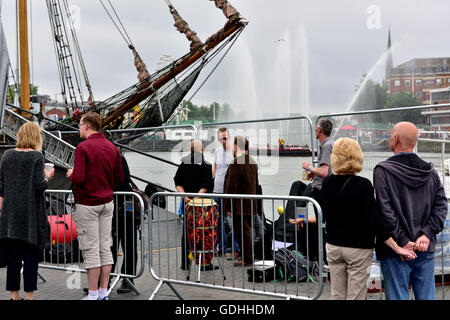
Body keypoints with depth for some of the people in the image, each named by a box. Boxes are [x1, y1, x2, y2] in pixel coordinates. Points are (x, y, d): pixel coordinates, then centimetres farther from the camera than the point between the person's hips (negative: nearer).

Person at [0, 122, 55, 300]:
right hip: (31, 213, -4)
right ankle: (29, 295, 5)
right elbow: (39, 186, -14)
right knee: (31, 255, 2)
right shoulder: (37, 156, -8)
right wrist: (48, 177, 6)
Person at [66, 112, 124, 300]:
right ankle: (104, 292, 15)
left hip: (87, 204, -6)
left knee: (91, 250, -1)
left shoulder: (83, 147, -13)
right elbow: (120, 178, 9)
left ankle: (93, 295, 4)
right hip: (107, 202, 6)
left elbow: (78, 178, -20)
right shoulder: (112, 147, 6)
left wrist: (71, 174, 0)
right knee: (105, 248, 9)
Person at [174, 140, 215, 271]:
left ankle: (185, 263, 14)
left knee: (186, 231, 11)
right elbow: (206, 185, -15)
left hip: (187, 202, 4)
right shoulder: (206, 165, -6)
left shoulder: (184, 164, 7)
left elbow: (178, 182, 3)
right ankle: (205, 263, 4)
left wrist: (184, 195, -5)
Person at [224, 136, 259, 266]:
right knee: (247, 230, 17)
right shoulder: (253, 162, 11)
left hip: (239, 206, -9)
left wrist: (228, 206, -15)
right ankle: (248, 255, 26)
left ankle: (247, 258, 4)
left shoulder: (236, 163, -18)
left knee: (242, 231, -1)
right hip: (251, 204, 9)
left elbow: (231, 187, -19)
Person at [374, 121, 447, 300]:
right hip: (425, 250, 5)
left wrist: (401, 242, -12)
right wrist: (426, 235, -4)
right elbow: (441, 206, 2)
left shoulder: (383, 171, -10)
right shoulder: (430, 171, 6)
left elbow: (385, 212, -17)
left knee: (397, 296, 3)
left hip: (395, 252, -4)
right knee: (426, 296, 13)